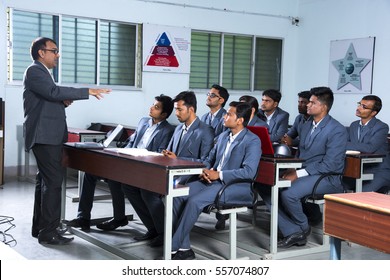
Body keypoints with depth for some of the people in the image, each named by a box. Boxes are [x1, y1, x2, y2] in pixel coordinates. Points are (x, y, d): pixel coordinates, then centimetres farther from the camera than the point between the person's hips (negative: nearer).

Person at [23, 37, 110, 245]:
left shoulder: (43, 72, 21)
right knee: (53, 181, -11)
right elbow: (54, 91, -25)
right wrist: (88, 92, -23)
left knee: (45, 180, 13)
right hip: (44, 136, -10)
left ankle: (39, 226, 20)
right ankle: (48, 231, -8)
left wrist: (63, 102, 4)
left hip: (50, 136, 10)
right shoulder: (34, 71, -11)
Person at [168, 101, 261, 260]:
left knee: (194, 201, -29)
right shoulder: (223, 136, 15)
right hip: (212, 181, 8)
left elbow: (249, 171, -21)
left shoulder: (252, 141, -9)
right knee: (177, 196, -13)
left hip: (236, 187, -8)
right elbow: (209, 159, 23)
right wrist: (206, 171, -1)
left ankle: (173, 248, -17)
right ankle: (184, 248, -11)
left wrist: (219, 174, -21)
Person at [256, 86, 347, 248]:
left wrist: (298, 174, -20)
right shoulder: (306, 126, 15)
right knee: (263, 186, -10)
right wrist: (291, 170, -3)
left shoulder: (337, 131, -12)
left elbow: (330, 165, -18)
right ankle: (292, 232, -8)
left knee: (288, 193, -33)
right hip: (302, 173, 9)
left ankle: (303, 228, 0)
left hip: (326, 178, -8)